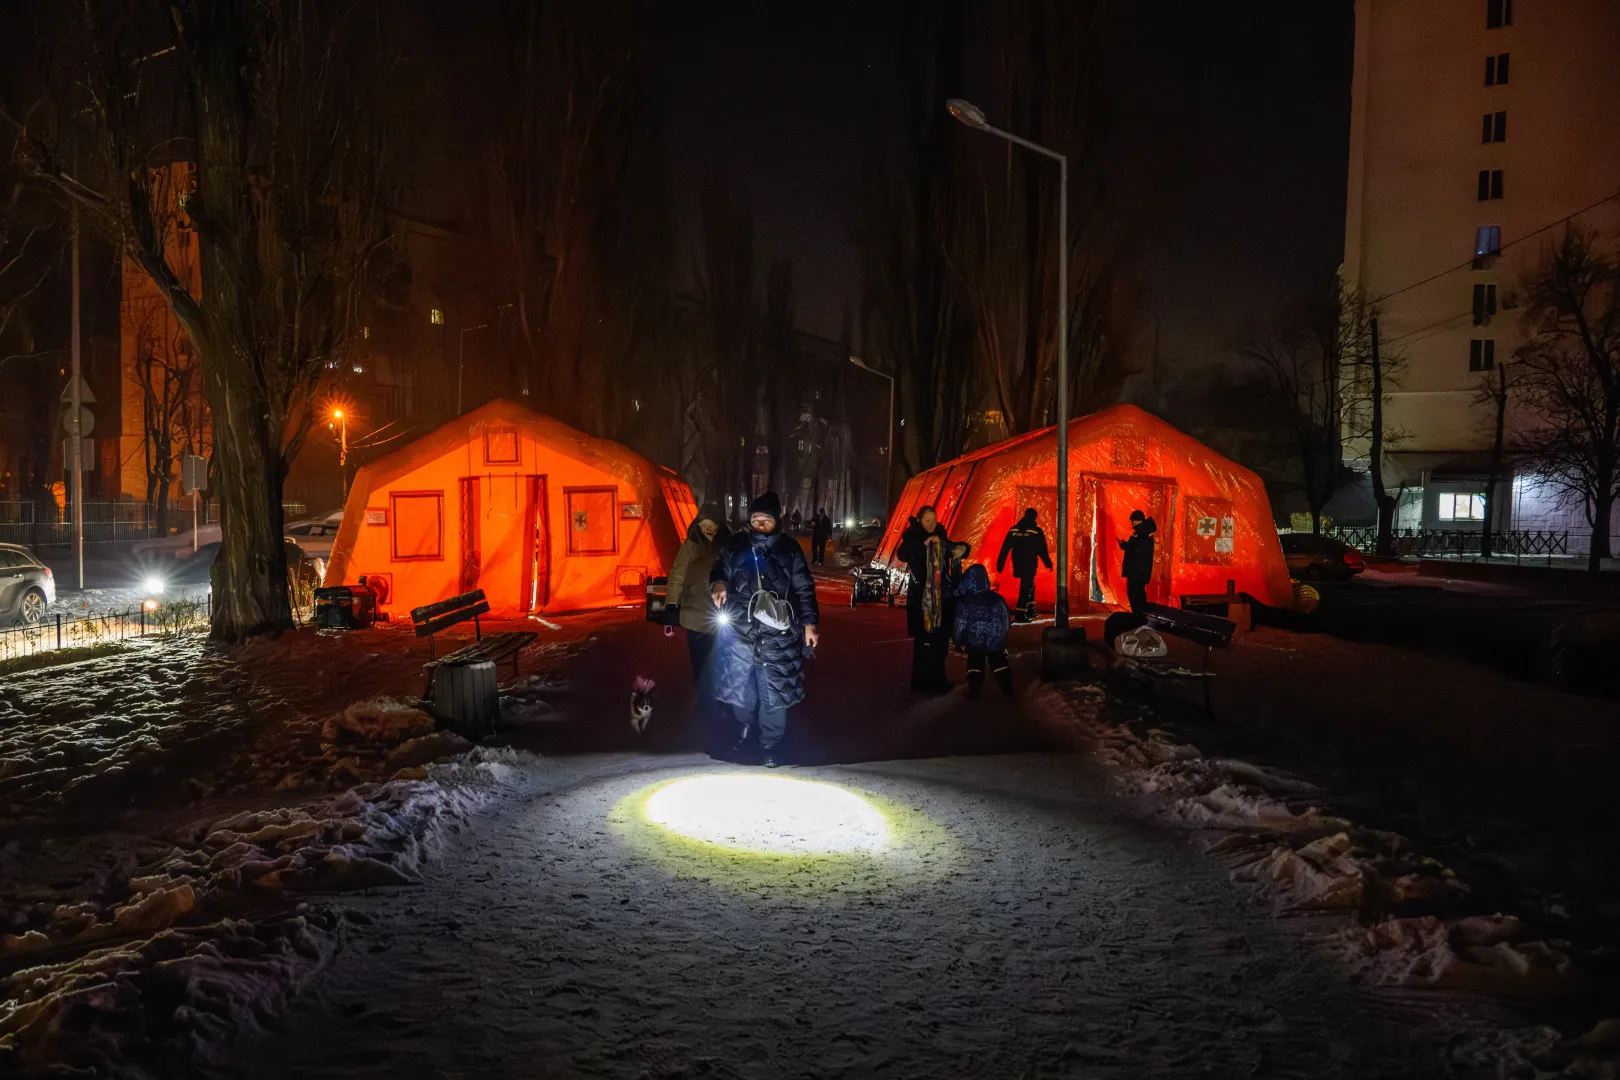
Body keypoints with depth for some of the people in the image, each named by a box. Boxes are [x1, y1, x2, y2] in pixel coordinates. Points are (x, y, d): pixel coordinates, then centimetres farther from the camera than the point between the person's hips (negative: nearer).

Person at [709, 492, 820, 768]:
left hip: (776, 635, -1)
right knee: (739, 685, 10)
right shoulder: (734, 545, 4)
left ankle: (770, 744, 19)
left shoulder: (789, 549, 3)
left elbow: (804, 589, 7)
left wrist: (809, 623, 0)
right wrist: (718, 584, -9)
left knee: (773, 692, 2)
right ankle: (745, 724, 41)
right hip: (739, 630, 1)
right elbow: (720, 571, 15)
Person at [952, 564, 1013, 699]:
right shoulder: (997, 598, -5)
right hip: (997, 641, 2)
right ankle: (1008, 688, 16)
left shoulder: (964, 602, -12)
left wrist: (959, 642, 7)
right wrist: (1002, 636, 16)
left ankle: (974, 690, 11)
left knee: (975, 664, 16)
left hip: (974, 642, -2)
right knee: (999, 662, 17)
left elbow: (959, 625, -7)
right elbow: (1007, 620, 2)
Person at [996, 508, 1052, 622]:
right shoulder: (1036, 531, -6)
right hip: (1029, 564, -5)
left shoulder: (1013, 530, 4)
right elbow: (1042, 550, -4)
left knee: (1028, 584, 23)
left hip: (1018, 563, 5)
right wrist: (1048, 563, 7)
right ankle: (1021, 613, -13)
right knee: (1026, 587, -2)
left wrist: (1000, 564, 5)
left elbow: (1005, 548, 2)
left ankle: (1030, 609, 29)